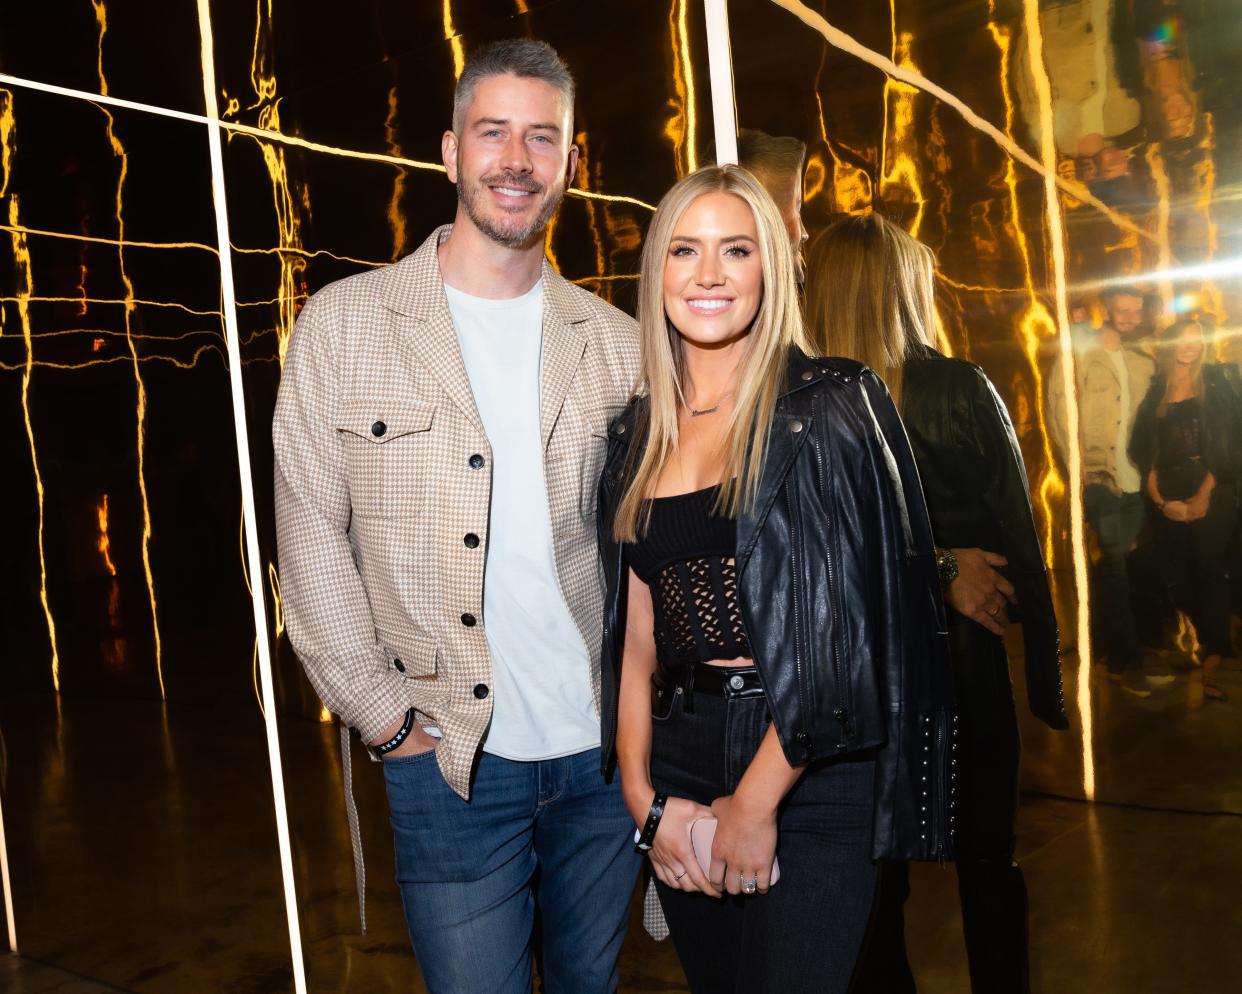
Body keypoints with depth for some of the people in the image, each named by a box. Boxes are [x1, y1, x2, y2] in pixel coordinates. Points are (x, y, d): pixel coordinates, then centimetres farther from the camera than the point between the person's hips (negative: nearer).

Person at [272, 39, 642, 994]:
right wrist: (386, 716, -8)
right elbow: (311, 535, -4)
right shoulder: (345, 322, -3)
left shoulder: (616, 342, 4)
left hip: (603, 750, 3)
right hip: (451, 762, -2)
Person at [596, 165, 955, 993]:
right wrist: (645, 795, -3)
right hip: (679, 768, 5)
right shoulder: (640, 434, 8)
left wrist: (756, 802, -12)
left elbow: (848, 623, -12)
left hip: (805, 775, -4)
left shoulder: (827, 407, -6)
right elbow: (635, 633, 6)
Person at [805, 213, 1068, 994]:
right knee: (988, 861, 16)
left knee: (876, 871, 15)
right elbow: (1020, 542, -8)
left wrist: (933, 569, -7)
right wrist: (1047, 680, -1)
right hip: (962, 656, 0)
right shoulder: (964, 388, -9)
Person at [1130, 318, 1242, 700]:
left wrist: (1204, 495, -10)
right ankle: (1208, 641, 25)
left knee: (1211, 572, -5)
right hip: (1169, 500, 3)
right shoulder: (1154, 392, 9)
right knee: (1179, 576, 5)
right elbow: (1144, 452, 6)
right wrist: (1160, 500, -5)